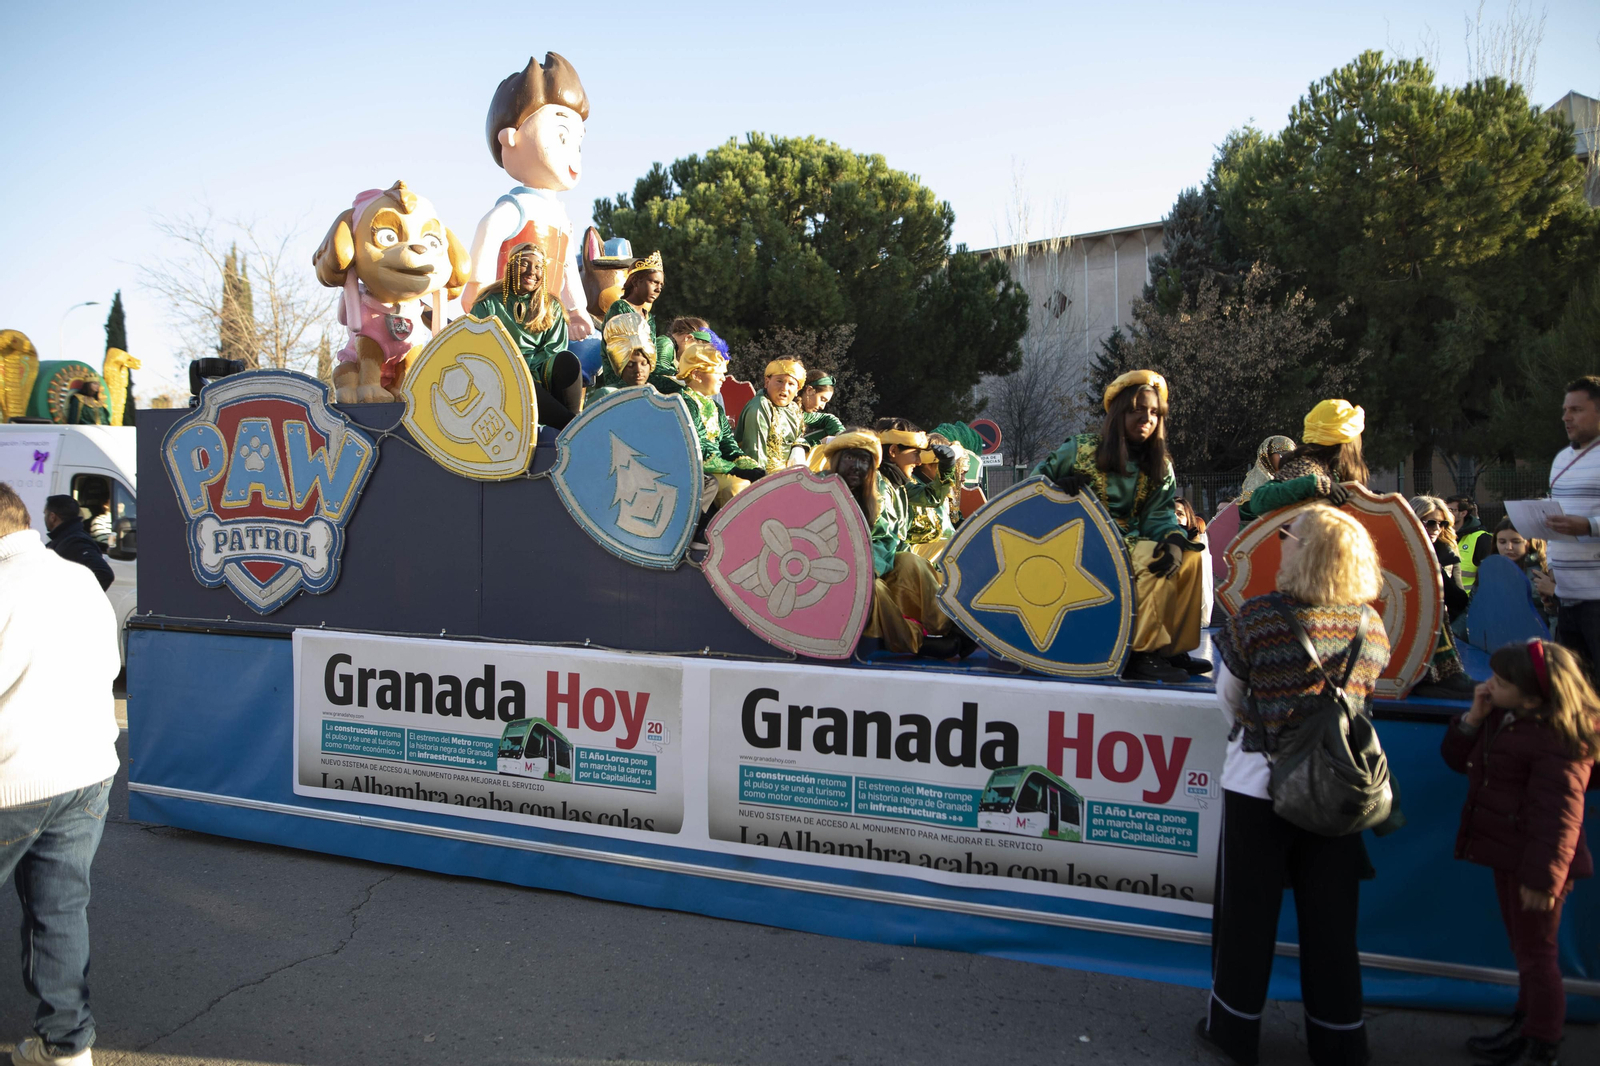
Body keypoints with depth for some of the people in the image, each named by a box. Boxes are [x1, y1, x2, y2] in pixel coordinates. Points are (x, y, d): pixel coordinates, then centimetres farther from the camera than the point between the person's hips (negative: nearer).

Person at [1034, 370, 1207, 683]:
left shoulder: (1160, 468, 10)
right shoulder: (1082, 449, -2)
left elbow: (1159, 516, 1)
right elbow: (1037, 478, 2)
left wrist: (1172, 539, -22)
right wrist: (1059, 485, -22)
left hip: (1129, 541, 6)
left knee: (1190, 558, -12)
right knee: (1151, 560, -28)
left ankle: (1171, 648, -5)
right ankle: (1141, 653, -22)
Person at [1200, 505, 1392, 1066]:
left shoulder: (1257, 617, -17)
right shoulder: (1369, 623, -6)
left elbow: (1229, 695, -4)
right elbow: (1362, 695, 9)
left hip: (1259, 782, -3)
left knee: (1248, 912, 11)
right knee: (1330, 916, 15)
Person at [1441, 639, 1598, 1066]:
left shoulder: (1557, 742, -25)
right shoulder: (1502, 716, 4)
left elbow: (1559, 815, -26)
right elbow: (1458, 759, 10)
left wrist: (1543, 877, -25)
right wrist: (1473, 718, -7)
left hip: (1535, 860, -10)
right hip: (1508, 855, 10)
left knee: (1536, 952, 4)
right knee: (1524, 947, 22)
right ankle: (1525, 1025, 38)